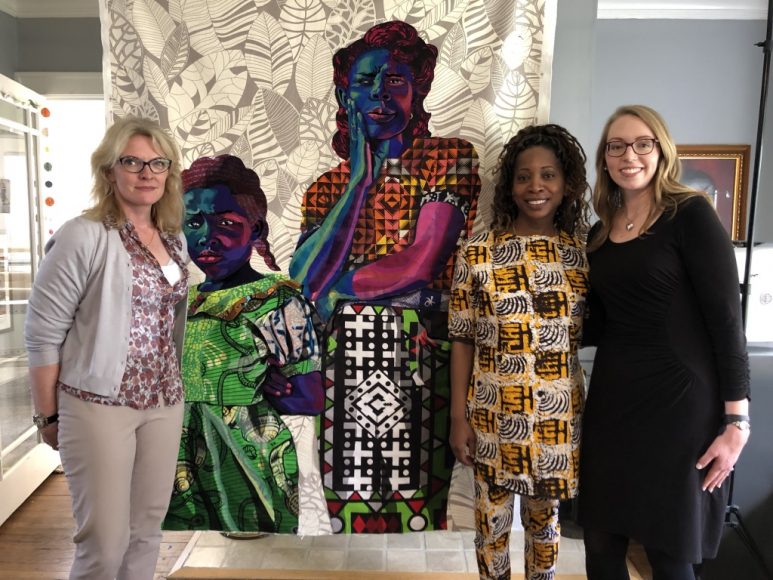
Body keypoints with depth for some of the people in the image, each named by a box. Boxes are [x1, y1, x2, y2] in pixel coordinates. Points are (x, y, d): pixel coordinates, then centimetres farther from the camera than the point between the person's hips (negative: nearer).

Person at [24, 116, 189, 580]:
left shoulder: (175, 240, 8)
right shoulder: (83, 237, -11)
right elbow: (43, 332, -9)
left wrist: (172, 387, 12)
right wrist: (49, 416, -6)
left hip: (165, 404, 6)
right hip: (100, 404, -5)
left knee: (147, 533, 15)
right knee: (105, 542, 3)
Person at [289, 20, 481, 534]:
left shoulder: (451, 158, 3)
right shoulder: (329, 186, 14)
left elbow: (419, 264, -9)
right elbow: (304, 281, -2)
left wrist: (334, 287, -3)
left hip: (419, 358, -3)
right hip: (342, 360, 3)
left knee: (414, 514, 2)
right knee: (347, 510, 8)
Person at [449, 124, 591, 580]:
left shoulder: (583, 251, -2)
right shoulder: (478, 253, -8)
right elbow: (463, 340, -6)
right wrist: (458, 417, -6)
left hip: (558, 419, 2)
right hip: (493, 416, -1)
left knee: (545, 515, 21)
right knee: (493, 519, 16)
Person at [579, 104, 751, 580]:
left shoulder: (691, 214, -8)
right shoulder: (600, 233, 10)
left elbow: (727, 319, -11)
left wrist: (737, 421, -13)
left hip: (678, 403, -5)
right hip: (612, 400, 5)